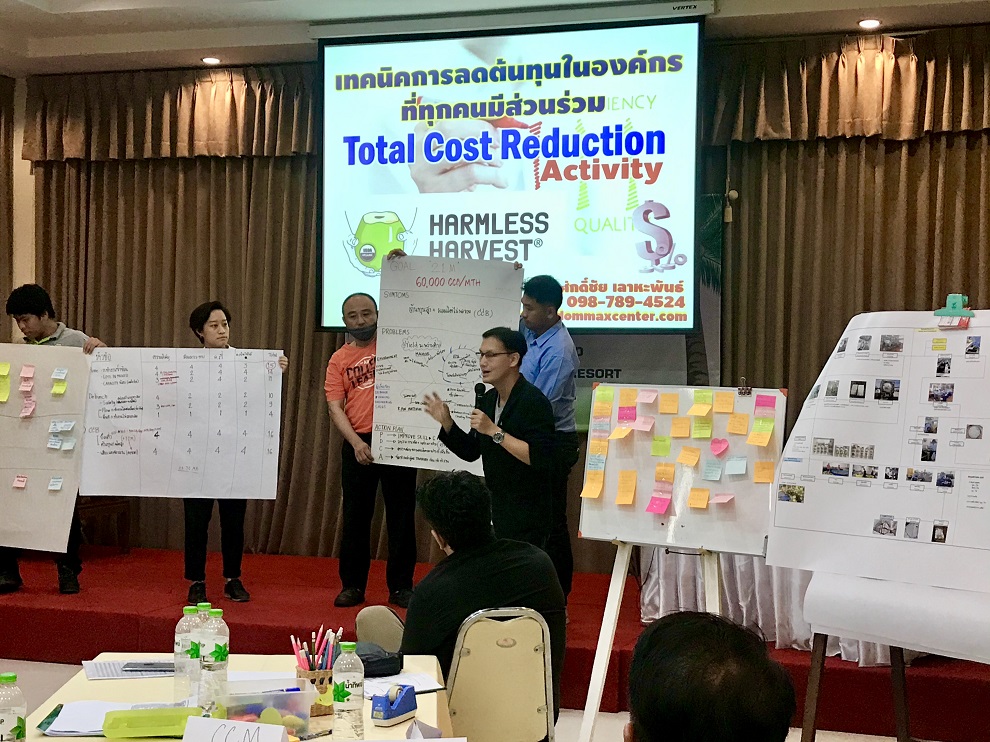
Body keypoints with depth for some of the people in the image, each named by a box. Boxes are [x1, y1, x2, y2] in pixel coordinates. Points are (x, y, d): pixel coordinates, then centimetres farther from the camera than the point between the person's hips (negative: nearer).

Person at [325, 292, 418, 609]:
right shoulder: (338, 360, 6)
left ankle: (400, 587, 13)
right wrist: (356, 442, -15)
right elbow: (335, 407, -2)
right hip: (358, 444, 1)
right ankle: (353, 585, 19)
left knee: (401, 516, 4)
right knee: (355, 517, 8)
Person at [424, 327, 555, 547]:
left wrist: (494, 431, -25)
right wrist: (446, 422, 1)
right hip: (494, 512, 8)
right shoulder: (489, 399, 8)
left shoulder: (534, 401, -17)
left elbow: (540, 458, -27)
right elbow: (470, 452, 15)